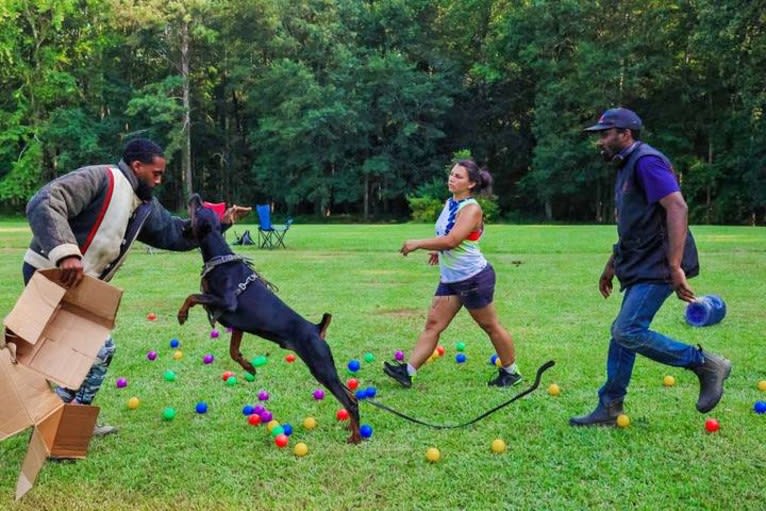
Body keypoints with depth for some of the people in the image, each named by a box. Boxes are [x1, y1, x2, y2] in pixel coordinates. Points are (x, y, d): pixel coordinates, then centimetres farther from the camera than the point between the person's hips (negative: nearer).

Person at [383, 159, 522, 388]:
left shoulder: (471, 209, -18)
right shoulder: (450, 203, 8)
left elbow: (451, 240, -29)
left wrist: (417, 244, -24)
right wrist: (439, 250, 13)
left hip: (474, 278, -8)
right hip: (450, 279, 8)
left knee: (490, 326, 6)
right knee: (433, 324, 1)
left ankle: (511, 373, 23)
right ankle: (408, 371, -2)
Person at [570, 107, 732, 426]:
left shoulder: (646, 161, -13)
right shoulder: (627, 167, 19)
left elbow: (677, 207, -24)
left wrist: (675, 266, -30)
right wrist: (612, 265, 29)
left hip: (657, 268, -10)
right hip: (640, 268, 10)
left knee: (628, 332, -16)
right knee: (623, 333, 10)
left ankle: (706, 364, -2)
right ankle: (609, 409, 18)